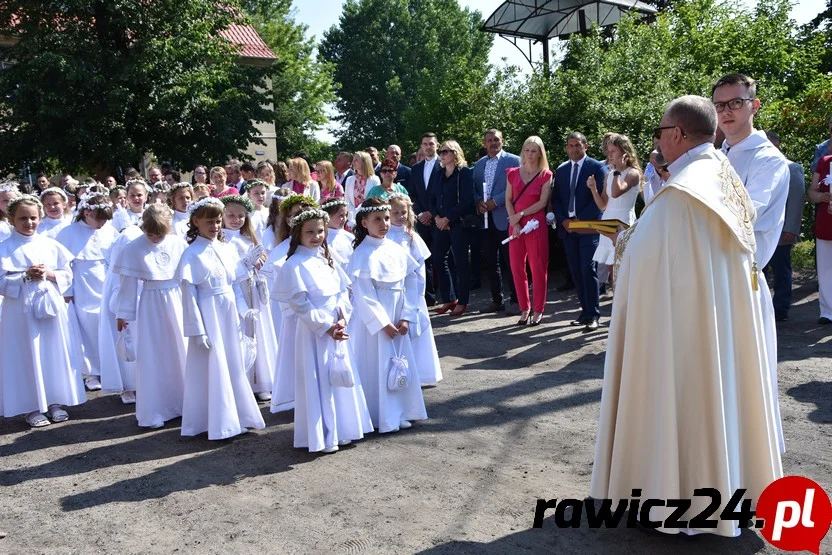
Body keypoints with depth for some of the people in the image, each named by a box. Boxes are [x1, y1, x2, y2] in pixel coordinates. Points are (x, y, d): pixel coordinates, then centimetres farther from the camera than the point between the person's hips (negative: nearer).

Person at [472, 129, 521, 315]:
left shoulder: (513, 160, -2)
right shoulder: (479, 164, 16)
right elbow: (475, 189, 16)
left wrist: (496, 201, -15)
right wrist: (478, 202, -4)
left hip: (505, 218, -6)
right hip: (485, 219, 6)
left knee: (509, 262, -2)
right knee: (490, 261, 10)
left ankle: (515, 300, 7)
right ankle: (497, 300, 20)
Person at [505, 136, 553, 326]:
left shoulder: (545, 175, 1)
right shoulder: (513, 173, 9)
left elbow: (543, 202, -7)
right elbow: (508, 200, 5)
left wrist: (521, 214, -13)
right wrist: (514, 222, -7)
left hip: (536, 225, -3)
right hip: (516, 226, 3)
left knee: (538, 268, -1)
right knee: (516, 268, 3)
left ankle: (538, 311, 8)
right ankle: (524, 309, 15)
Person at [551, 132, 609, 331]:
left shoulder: (597, 167, -1)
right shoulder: (561, 170, 15)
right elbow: (555, 199, 13)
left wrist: (580, 219, -13)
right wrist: (563, 220, -3)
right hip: (567, 227, 5)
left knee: (588, 270, -9)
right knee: (576, 272, 5)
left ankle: (593, 314, -2)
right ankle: (585, 311, 13)